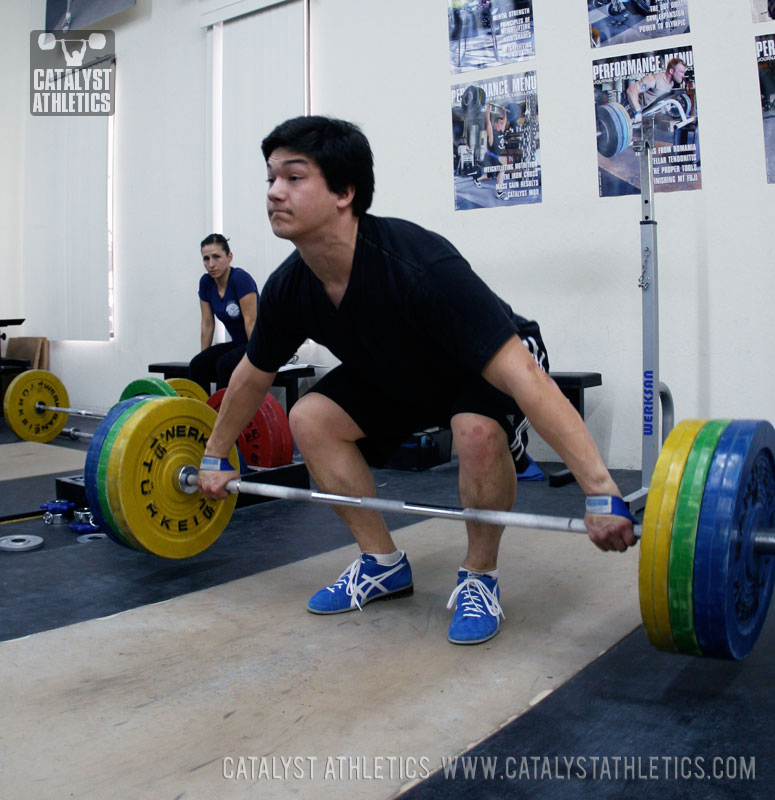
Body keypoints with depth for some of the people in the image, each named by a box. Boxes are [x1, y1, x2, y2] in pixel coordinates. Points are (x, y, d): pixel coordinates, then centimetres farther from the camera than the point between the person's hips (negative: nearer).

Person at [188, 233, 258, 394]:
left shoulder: (240, 279, -20)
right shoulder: (206, 282, -1)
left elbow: (251, 321, -21)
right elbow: (207, 323, 6)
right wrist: (205, 355, 6)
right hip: (238, 343, 6)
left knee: (225, 363, -30)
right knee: (197, 364, -14)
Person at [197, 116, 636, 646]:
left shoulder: (419, 268, -40)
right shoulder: (289, 289, -19)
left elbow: (521, 375, -44)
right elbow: (253, 375, 2)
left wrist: (602, 494, -48)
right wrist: (216, 457, 12)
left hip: (490, 365, -6)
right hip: (403, 373, 6)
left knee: (477, 431, -36)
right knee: (311, 418, -10)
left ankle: (480, 578, -8)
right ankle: (384, 565, 6)